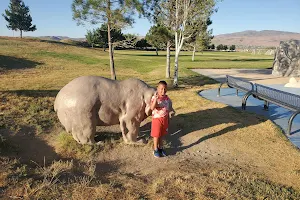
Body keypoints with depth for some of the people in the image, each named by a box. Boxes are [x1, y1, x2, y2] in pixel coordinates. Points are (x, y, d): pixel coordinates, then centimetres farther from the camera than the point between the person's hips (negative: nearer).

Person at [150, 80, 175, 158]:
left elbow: (170, 107, 13)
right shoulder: (154, 98, -17)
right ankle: (155, 150, 23)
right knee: (156, 135, 7)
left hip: (165, 119, 5)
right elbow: (152, 108, -31)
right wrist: (156, 99, -40)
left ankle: (161, 148, 35)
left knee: (162, 134, 17)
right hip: (157, 119, -5)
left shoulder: (167, 98, 0)